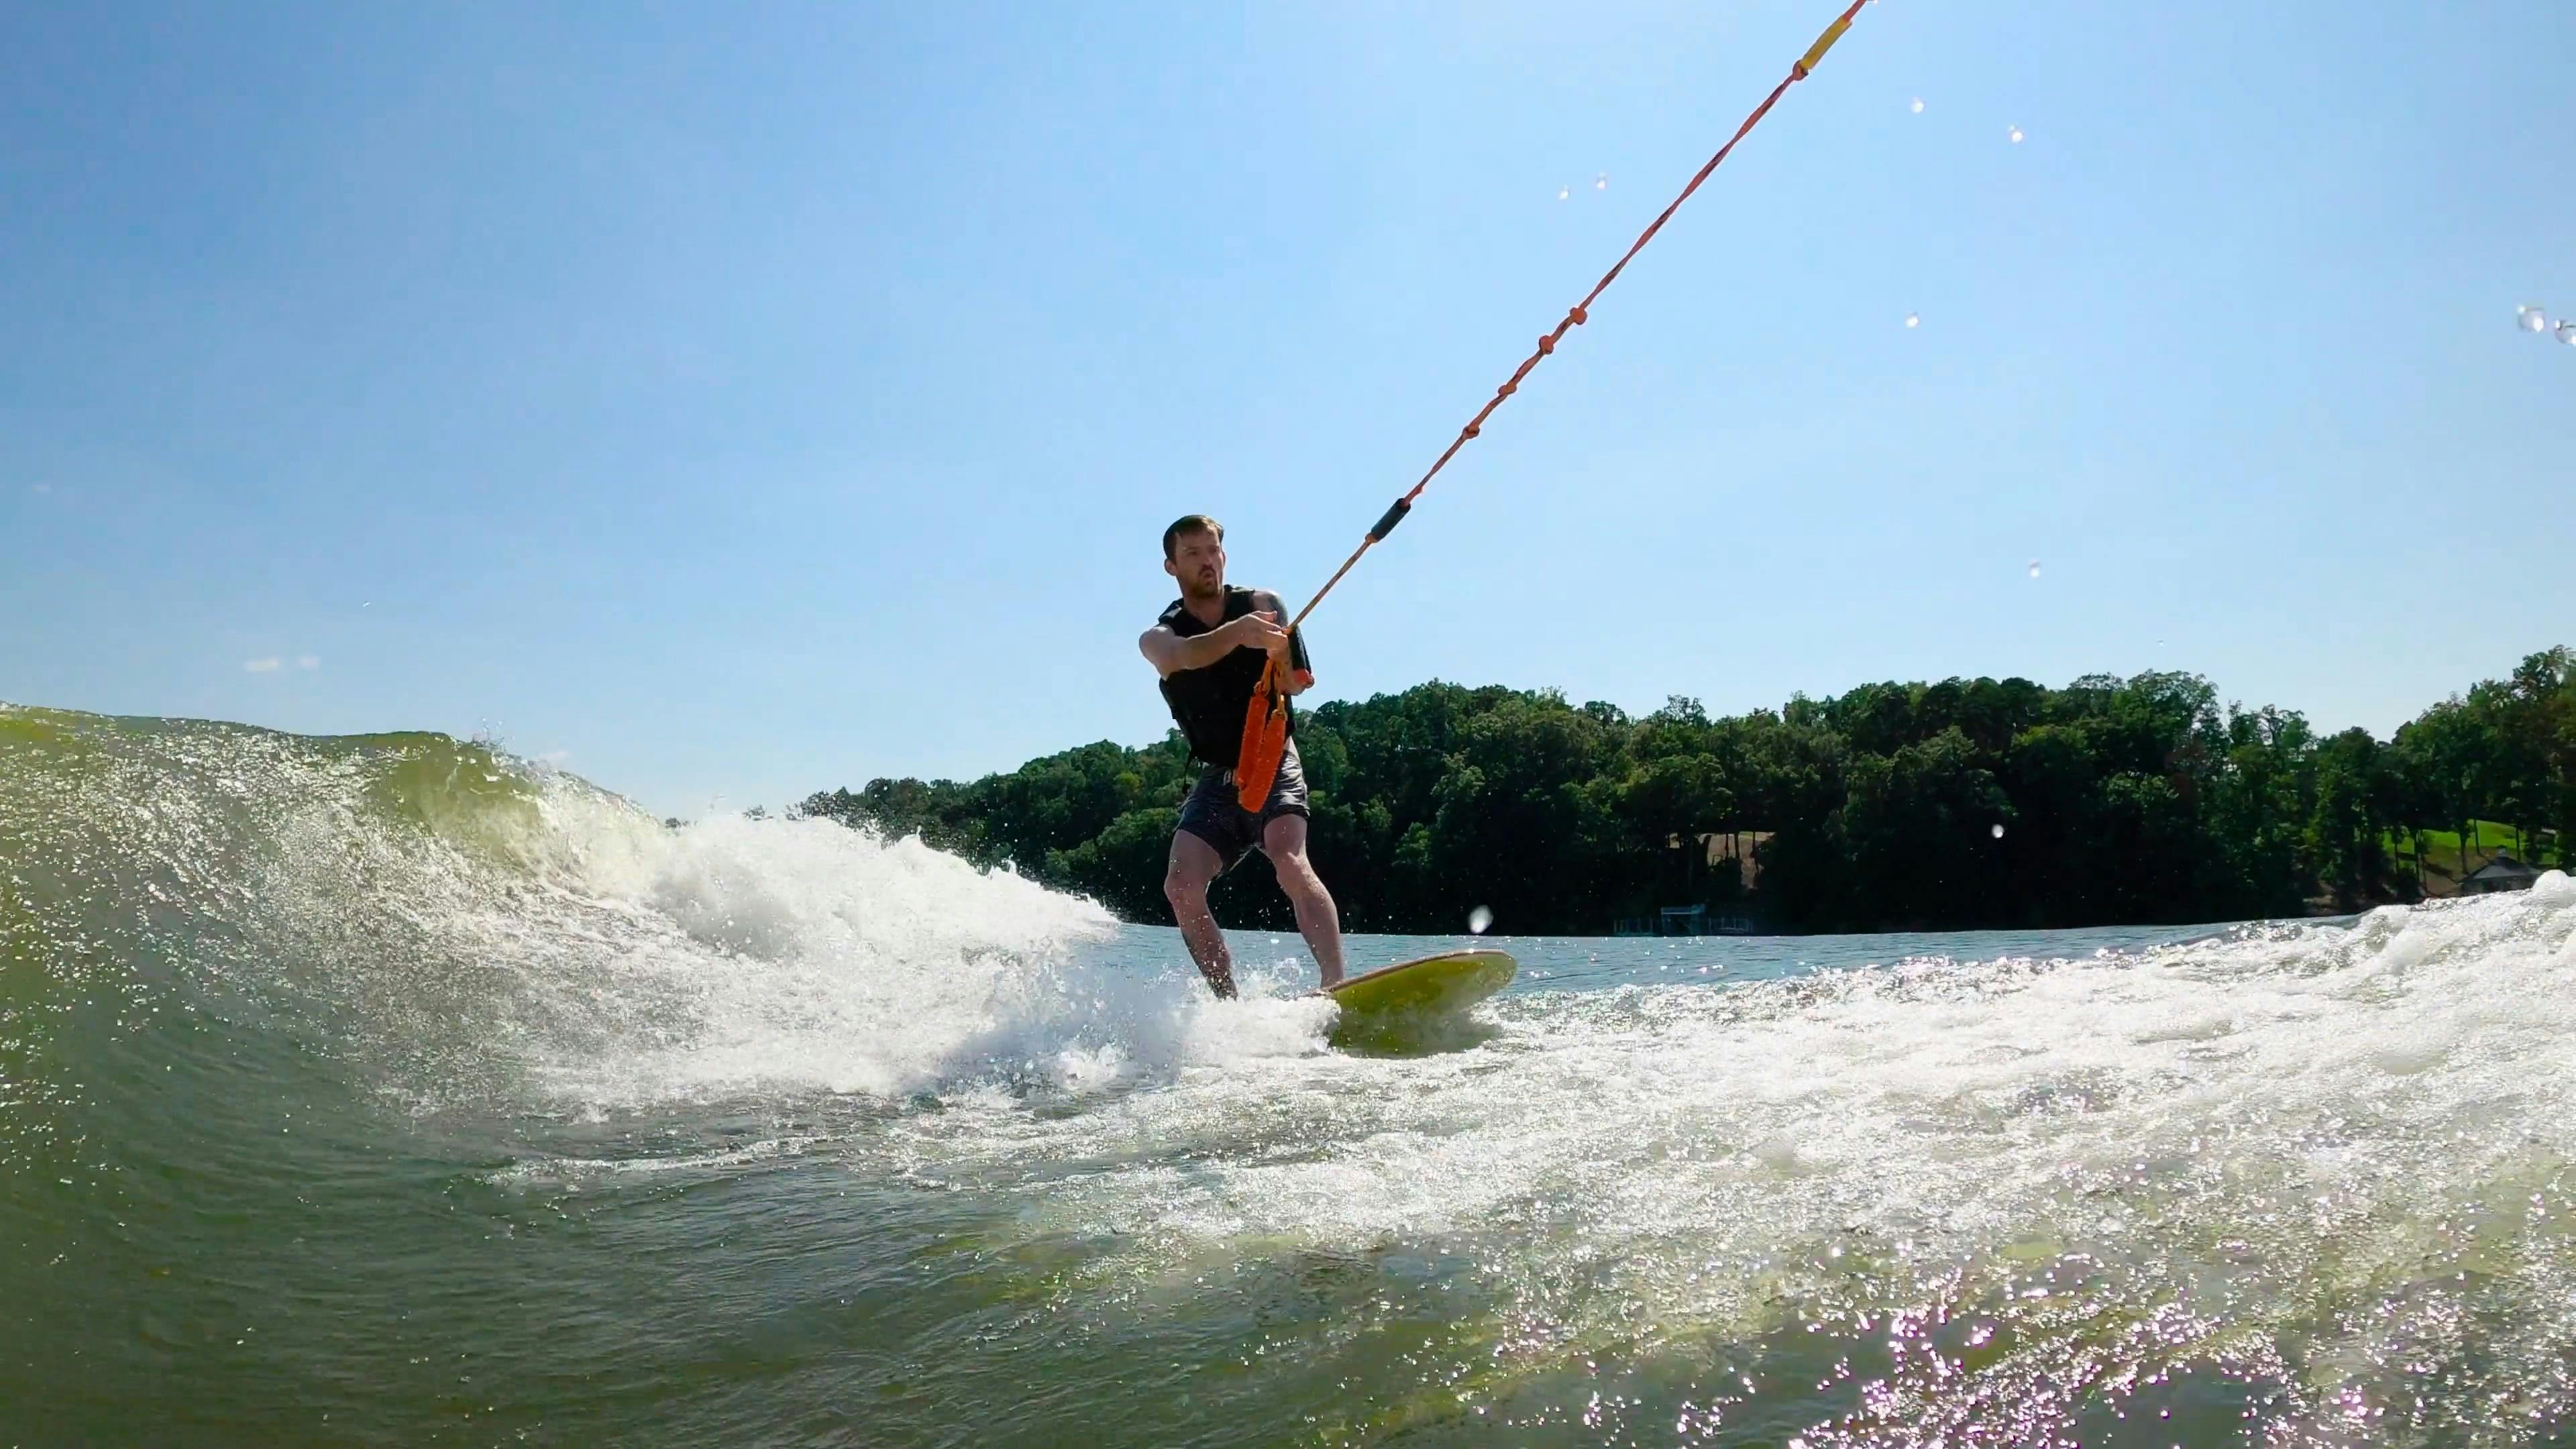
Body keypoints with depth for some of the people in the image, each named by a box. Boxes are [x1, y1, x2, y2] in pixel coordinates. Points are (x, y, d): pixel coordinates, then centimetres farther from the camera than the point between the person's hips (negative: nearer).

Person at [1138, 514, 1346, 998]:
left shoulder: (1261, 605, 3)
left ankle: (1336, 985, -39)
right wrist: (1237, 633, -45)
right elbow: (1184, 656, -24)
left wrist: (1277, 652, -32)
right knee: (1181, 885, -17)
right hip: (1217, 780, 3)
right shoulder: (1158, 637, 2)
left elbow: (1299, 682, -8)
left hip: (1275, 766, -2)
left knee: (1290, 862, -28)